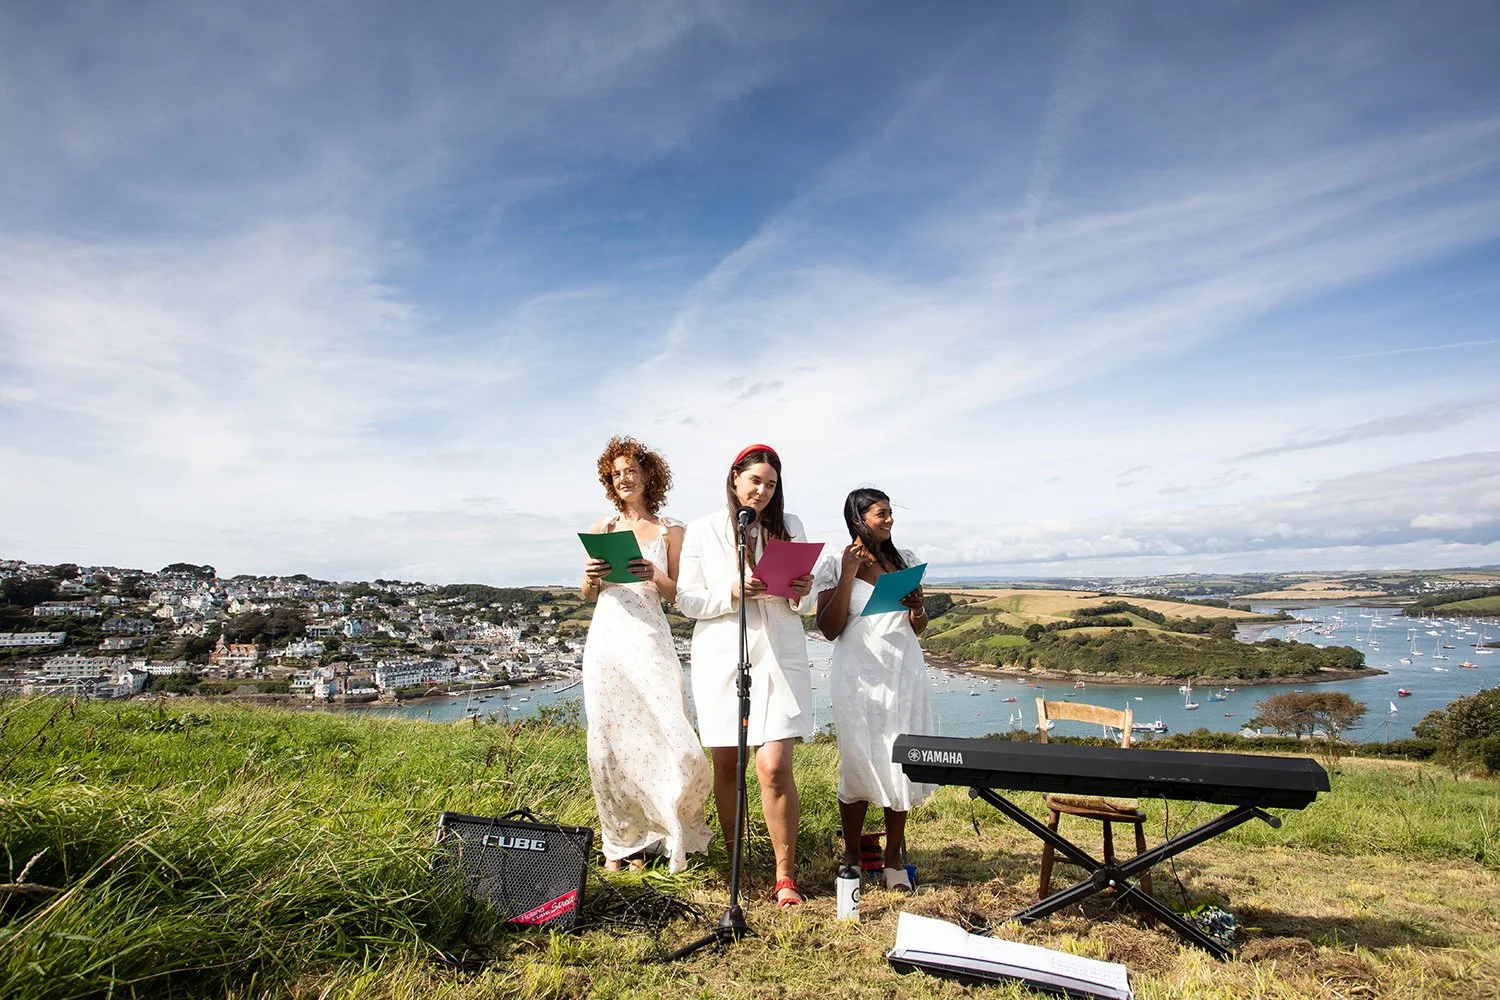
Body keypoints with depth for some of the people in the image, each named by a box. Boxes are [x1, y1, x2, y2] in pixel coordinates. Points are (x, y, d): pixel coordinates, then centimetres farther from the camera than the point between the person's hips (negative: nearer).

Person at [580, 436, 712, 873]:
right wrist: (592, 577, -7)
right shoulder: (601, 528, 13)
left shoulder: (670, 530, 7)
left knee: (667, 740, -9)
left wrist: (655, 576, -15)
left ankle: (659, 832, 13)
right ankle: (619, 841, 19)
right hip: (606, 639, 3)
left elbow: (679, 594, 5)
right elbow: (588, 595, 15)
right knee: (609, 744, 5)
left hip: (650, 641, -2)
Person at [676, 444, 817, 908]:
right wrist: (734, 593, -15)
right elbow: (688, 600, 1)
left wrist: (800, 594, -11)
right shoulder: (703, 530, 5)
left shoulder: (789, 527, 10)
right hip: (720, 657, 0)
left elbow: (807, 605, 12)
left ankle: (786, 875, 6)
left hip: (779, 656, 0)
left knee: (774, 767, -8)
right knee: (726, 765, 8)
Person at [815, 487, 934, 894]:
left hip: (904, 673, 3)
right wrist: (848, 575, -13)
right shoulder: (834, 565, -1)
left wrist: (918, 607, -7)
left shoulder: (904, 561, 10)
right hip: (859, 676, -3)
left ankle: (894, 860, 17)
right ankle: (851, 857, 19)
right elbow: (830, 629, -7)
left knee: (900, 765, 4)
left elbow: (918, 629, 16)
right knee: (857, 764, 2)